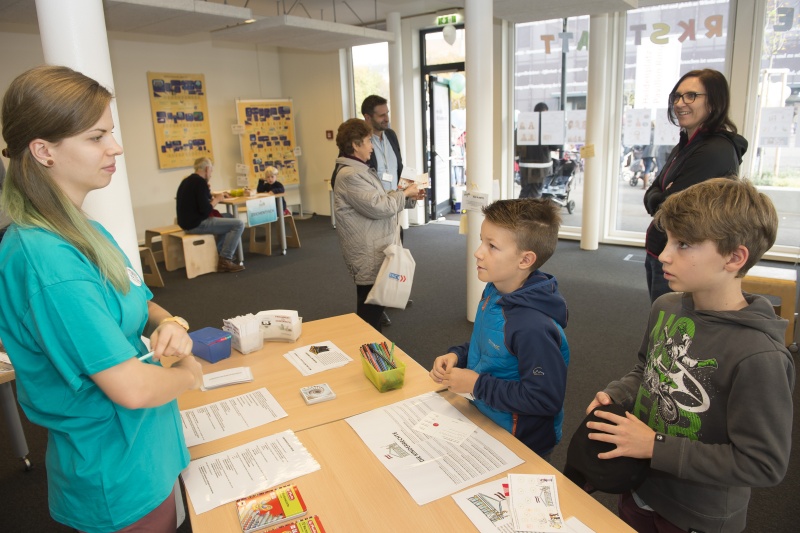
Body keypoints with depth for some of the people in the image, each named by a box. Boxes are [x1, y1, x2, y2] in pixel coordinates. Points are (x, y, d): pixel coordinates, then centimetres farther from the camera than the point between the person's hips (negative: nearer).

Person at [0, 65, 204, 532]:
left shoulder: (86, 232, 1)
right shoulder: (46, 258, -29)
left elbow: (138, 306, 12)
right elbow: (132, 388, -31)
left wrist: (169, 325, -10)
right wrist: (188, 372, -11)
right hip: (120, 478, -8)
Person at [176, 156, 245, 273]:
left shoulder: (188, 180, 14)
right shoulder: (200, 182, -16)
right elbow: (205, 210, -22)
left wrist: (214, 196, 16)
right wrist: (217, 199, -5)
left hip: (188, 221, 11)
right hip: (197, 224, -11)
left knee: (229, 218, 26)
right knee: (238, 224, -13)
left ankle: (218, 253, 24)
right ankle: (225, 261, -9)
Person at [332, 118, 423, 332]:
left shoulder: (360, 169, 17)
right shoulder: (350, 175, -19)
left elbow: (381, 201, 19)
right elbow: (378, 207, -24)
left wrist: (408, 197, 6)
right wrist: (403, 193, -9)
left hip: (376, 251, 11)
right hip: (369, 256, -11)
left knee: (375, 305, 21)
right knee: (370, 309, -2)